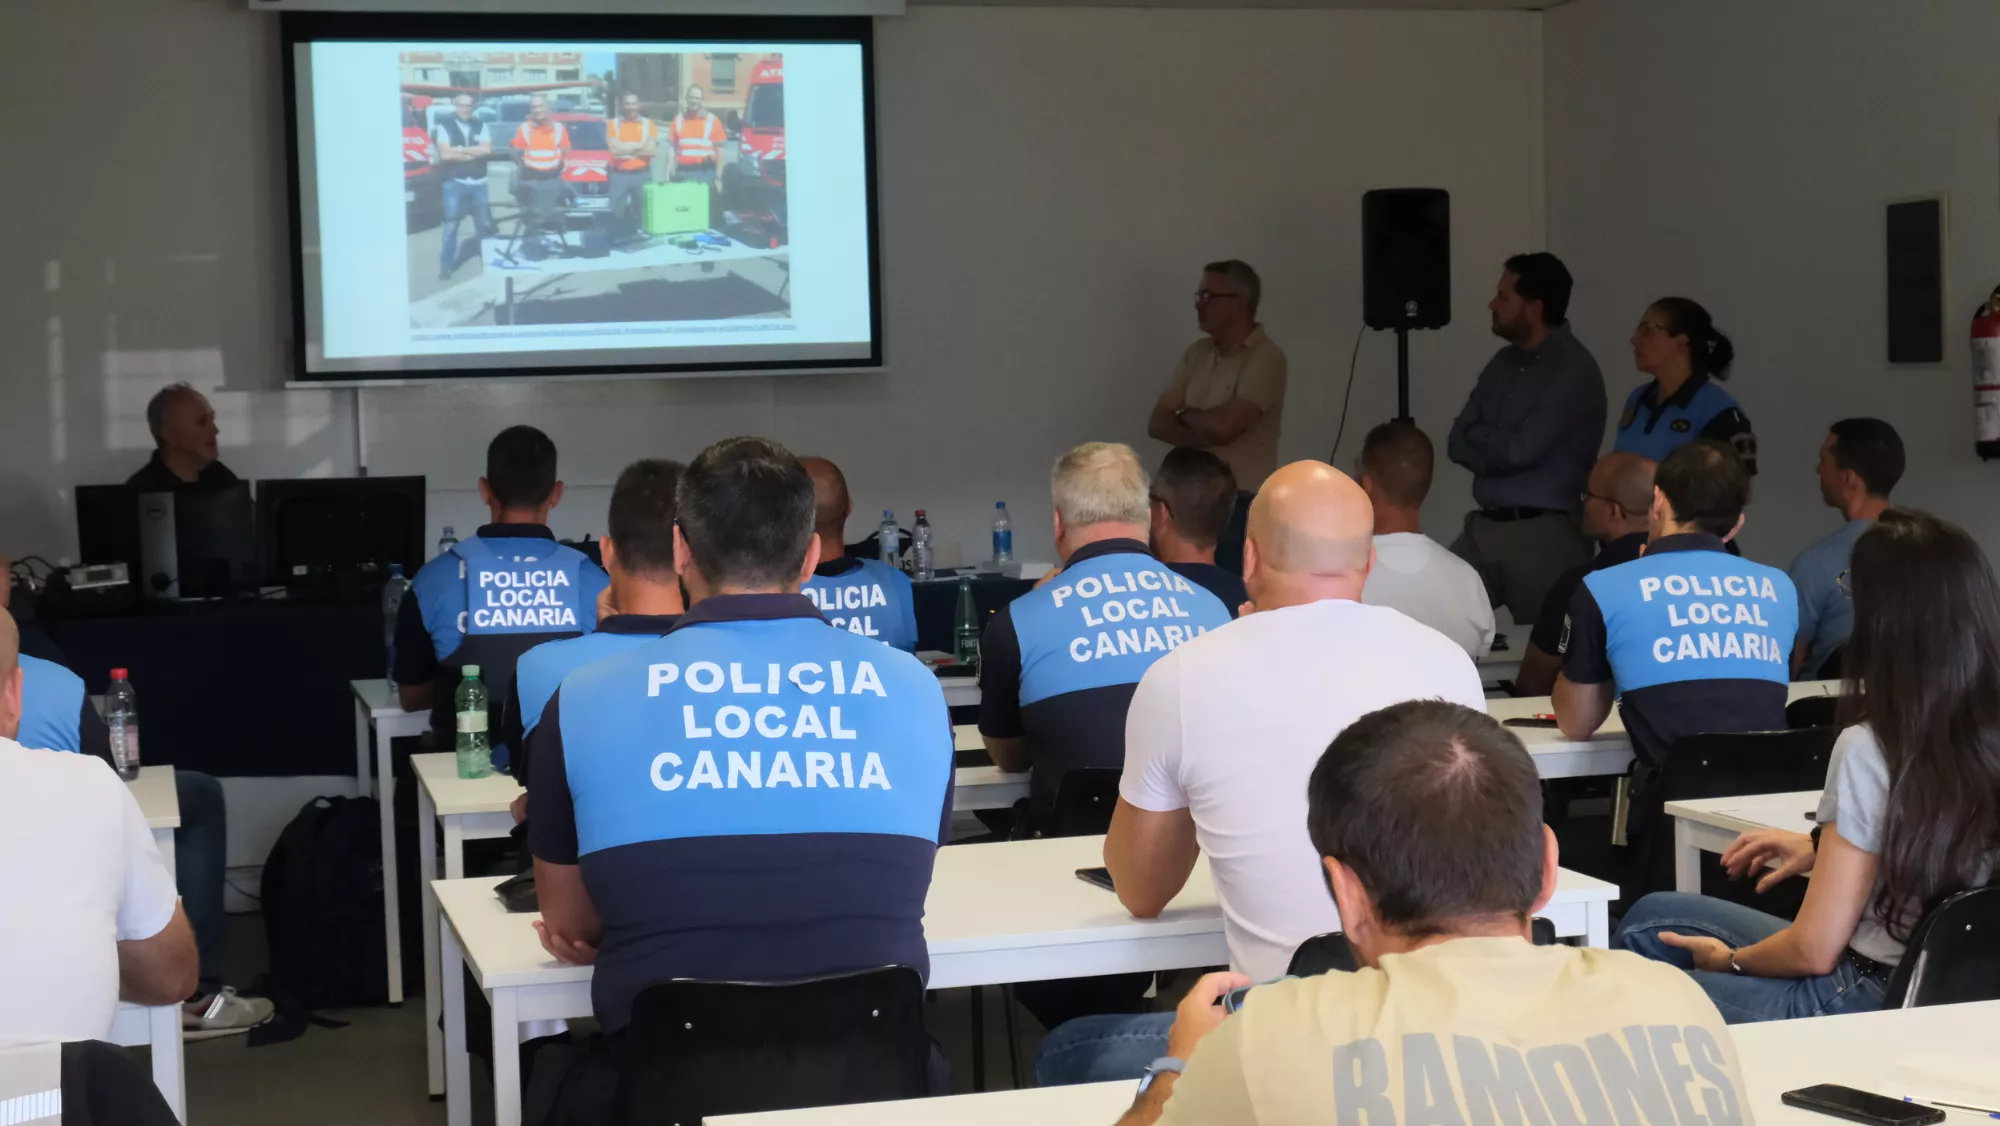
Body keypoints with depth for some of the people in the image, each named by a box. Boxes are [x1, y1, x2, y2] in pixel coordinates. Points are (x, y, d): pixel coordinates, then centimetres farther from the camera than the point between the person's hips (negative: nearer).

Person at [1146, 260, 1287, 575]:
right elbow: (1158, 423, 7)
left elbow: (1225, 425, -21)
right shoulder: (1197, 353, 11)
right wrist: (1204, 435, -11)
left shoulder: (1265, 357, -10)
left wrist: (1186, 415, 0)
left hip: (1242, 505, -6)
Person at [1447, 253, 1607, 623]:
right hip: (1483, 527, 7)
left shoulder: (1574, 369, -10)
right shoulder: (1503, 363, 13)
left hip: (1544, 534, -7)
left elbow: (1521, 450, -16)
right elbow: (1457, 444, 9)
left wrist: (1480, 437, 2)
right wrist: (1499, 445, -10)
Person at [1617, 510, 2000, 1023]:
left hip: (1867, 1005, -8)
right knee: (1651, 918, 22)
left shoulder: (1870, 750, -24)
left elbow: (1814, 951, -18)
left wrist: (1731, 960, 1)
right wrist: (1826, 850, 15)